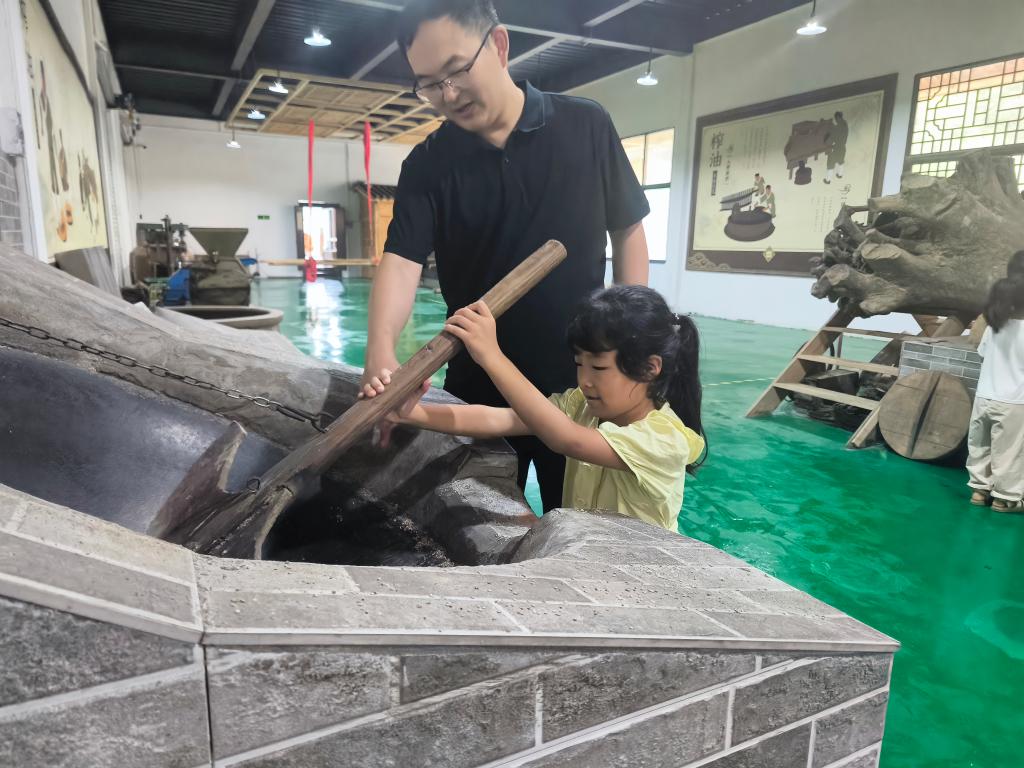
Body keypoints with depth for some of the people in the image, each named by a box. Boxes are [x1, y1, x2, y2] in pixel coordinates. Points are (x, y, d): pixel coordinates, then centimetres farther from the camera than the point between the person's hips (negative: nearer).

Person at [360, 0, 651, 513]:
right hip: (479, 386, 1)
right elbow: (401, 260, -15)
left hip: (583, 378, 0)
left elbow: (628, 231, 2)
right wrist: (381, 351, -34)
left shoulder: (586, 127, -4)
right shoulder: (427, 165, -4)